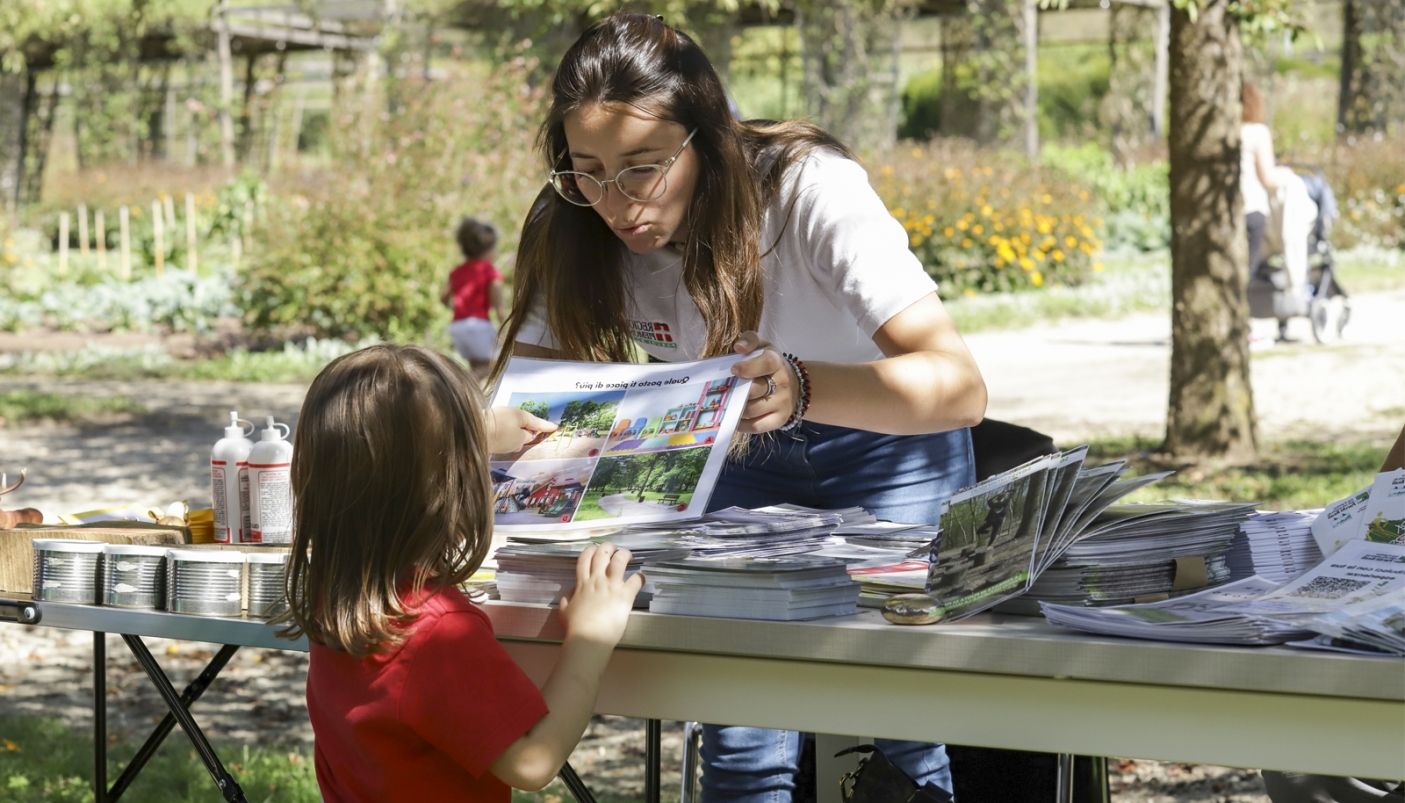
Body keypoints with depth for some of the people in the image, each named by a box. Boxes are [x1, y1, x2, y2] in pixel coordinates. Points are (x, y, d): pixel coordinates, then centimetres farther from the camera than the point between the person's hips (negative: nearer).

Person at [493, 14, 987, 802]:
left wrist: (800, 389, -60)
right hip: (741, 463, 3)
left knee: (893, 739, -11)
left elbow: (961, 385, -41)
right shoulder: (571, 233, -20)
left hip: (889, 449, -3)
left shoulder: (810, 189, -33)